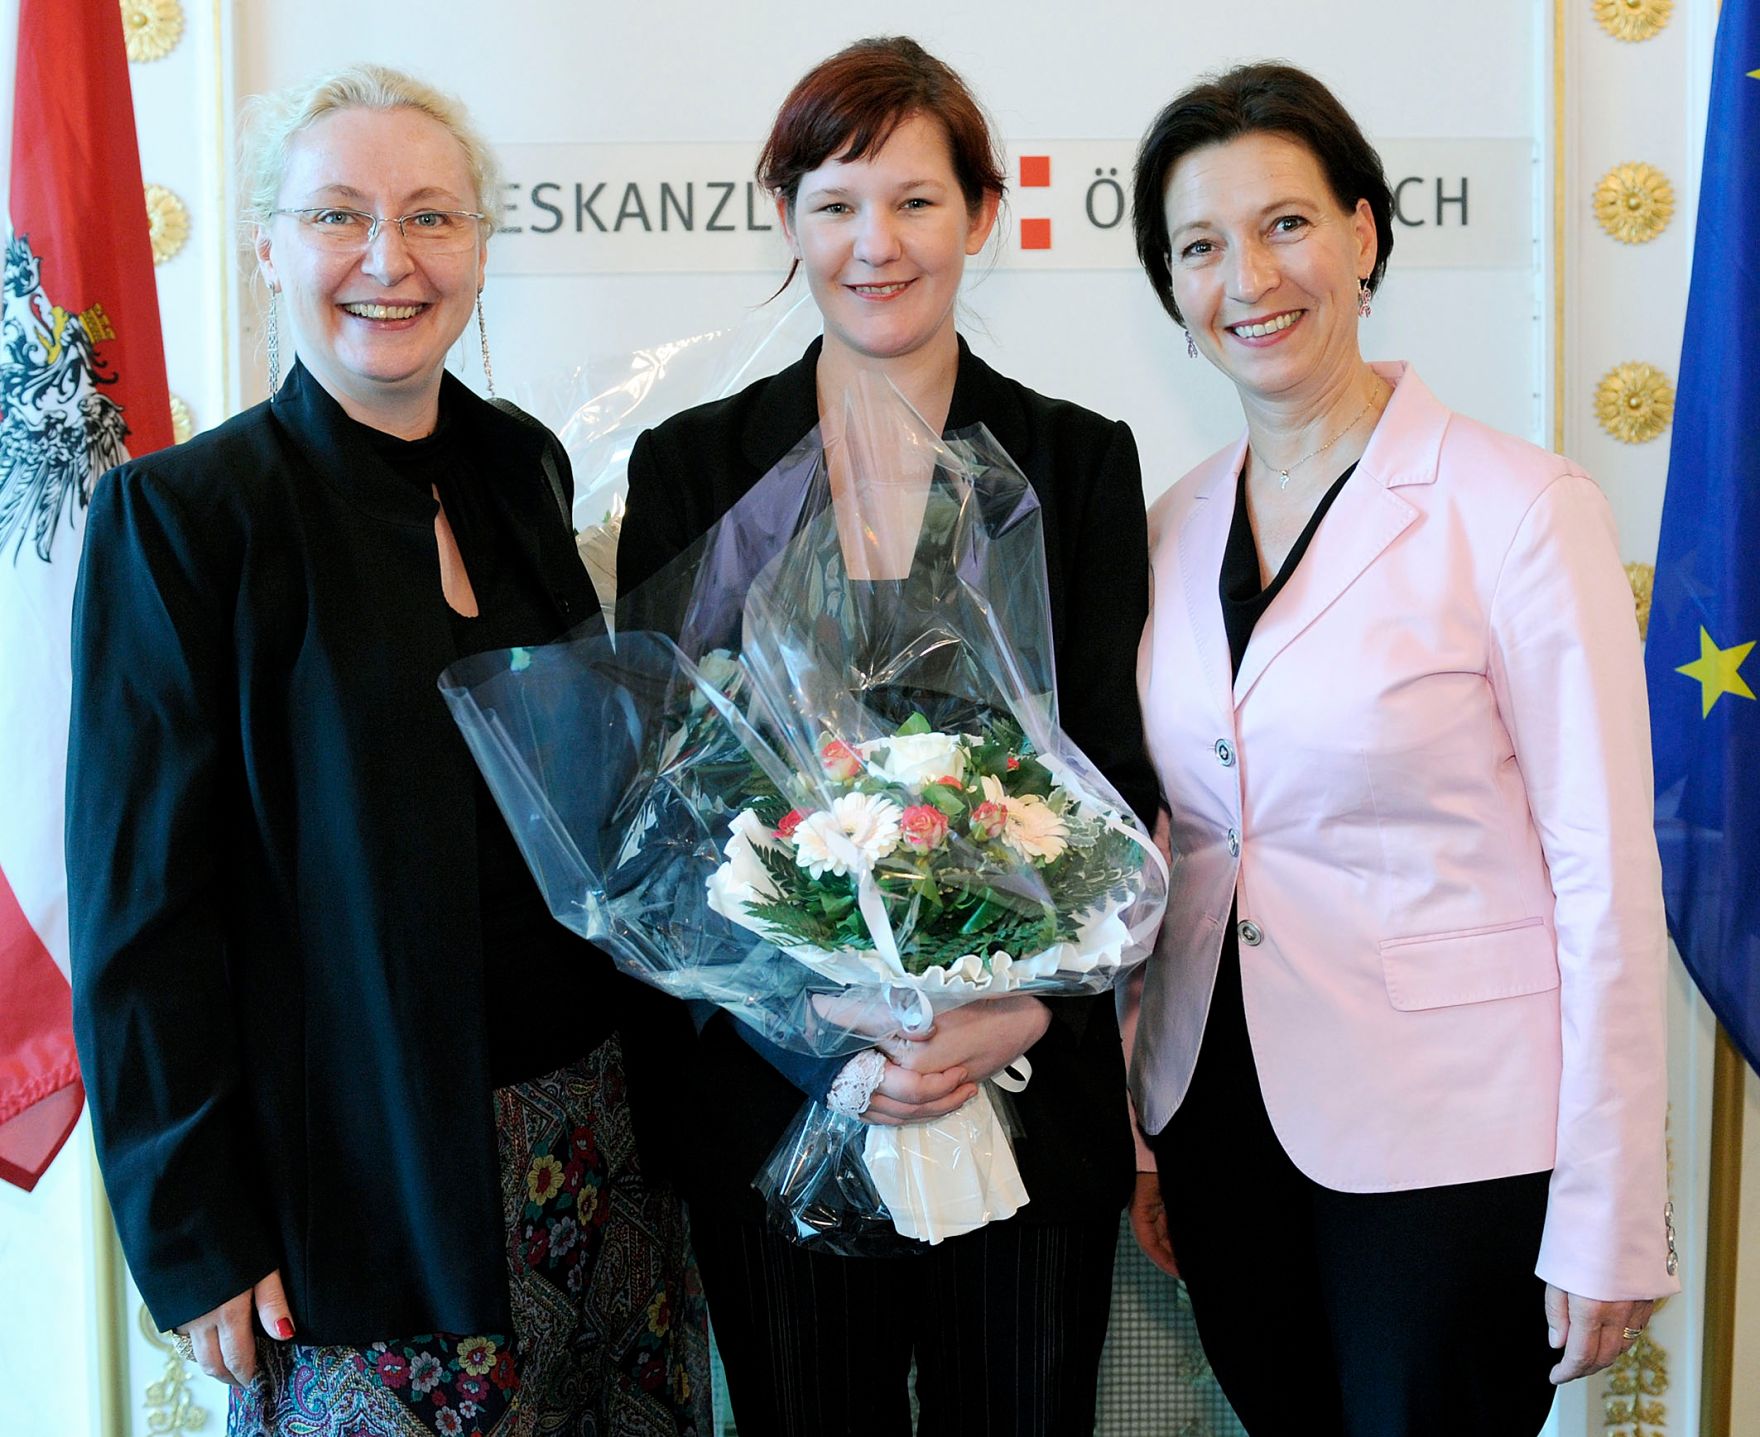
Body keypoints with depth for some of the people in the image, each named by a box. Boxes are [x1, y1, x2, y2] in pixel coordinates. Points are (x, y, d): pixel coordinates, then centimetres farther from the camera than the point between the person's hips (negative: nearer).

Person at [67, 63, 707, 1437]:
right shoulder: (178, 512, -11)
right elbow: (144, 902, -10)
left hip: (593, 1123, 5)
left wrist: (648, 1066, 12)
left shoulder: (523, 464, 5)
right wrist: (194, 1232, -10)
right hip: (360, 1170, -5)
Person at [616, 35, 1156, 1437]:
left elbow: (1115, 783, 0)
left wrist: (1026, 1006, -17)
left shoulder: (1080, 462, 3)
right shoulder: (690, 467, 2)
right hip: (774, 1093, 0)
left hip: (1032, 1085, 0)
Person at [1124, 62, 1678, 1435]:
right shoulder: (1177, 526, 4)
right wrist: (1136, 1131, 11)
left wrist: (1606, 1222, -11)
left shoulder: (1521, 509, -12)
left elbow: (1607, 879, -12)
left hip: (1453, 1149, -5)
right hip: (1224, 1117, 5)